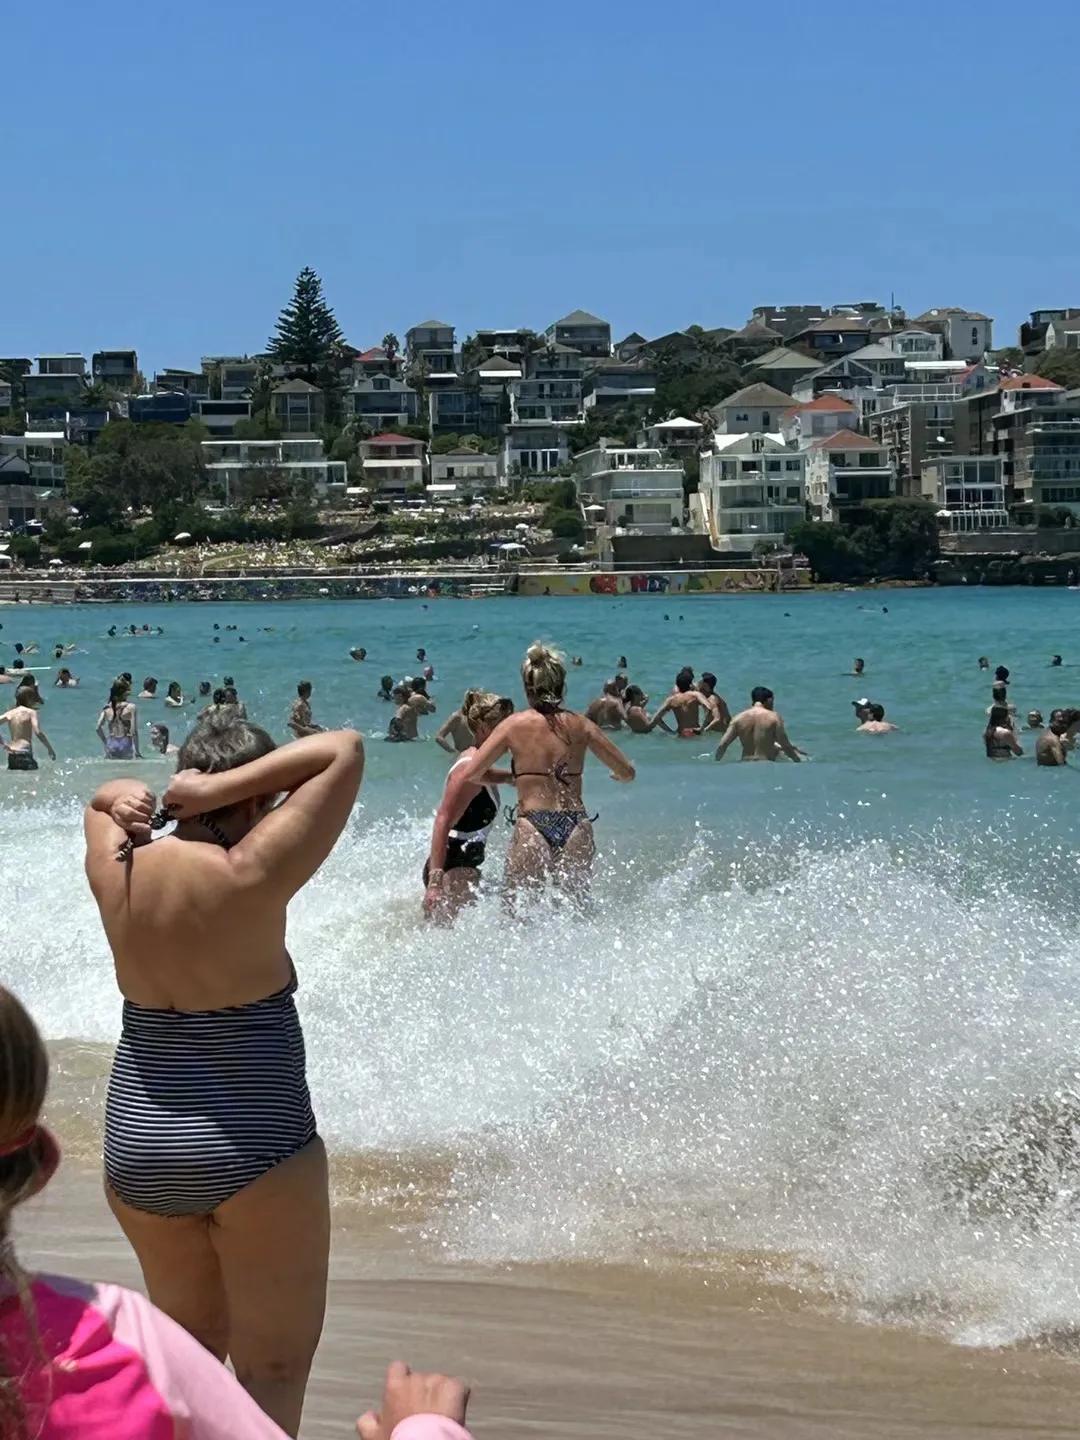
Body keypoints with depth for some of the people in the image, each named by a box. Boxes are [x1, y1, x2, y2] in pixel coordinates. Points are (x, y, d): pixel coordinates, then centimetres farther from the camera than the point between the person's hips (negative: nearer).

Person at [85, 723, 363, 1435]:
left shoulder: (118, 870, -3)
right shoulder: (248, 876, -19)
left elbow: (102, 800, 21)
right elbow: (346, 750, -16)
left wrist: (122, 802, -1)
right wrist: (220, 790, -15)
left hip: (135, 1143, 6)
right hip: (253, 1151, -6)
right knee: (274, 1371, 6)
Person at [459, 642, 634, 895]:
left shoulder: (515, 724, 1)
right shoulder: (580, 725, 6)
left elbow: (470, 775, -1)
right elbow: (627, 772, 12)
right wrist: (616, 775, 36)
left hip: (532, 826, -2)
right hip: (576, 828, 3)